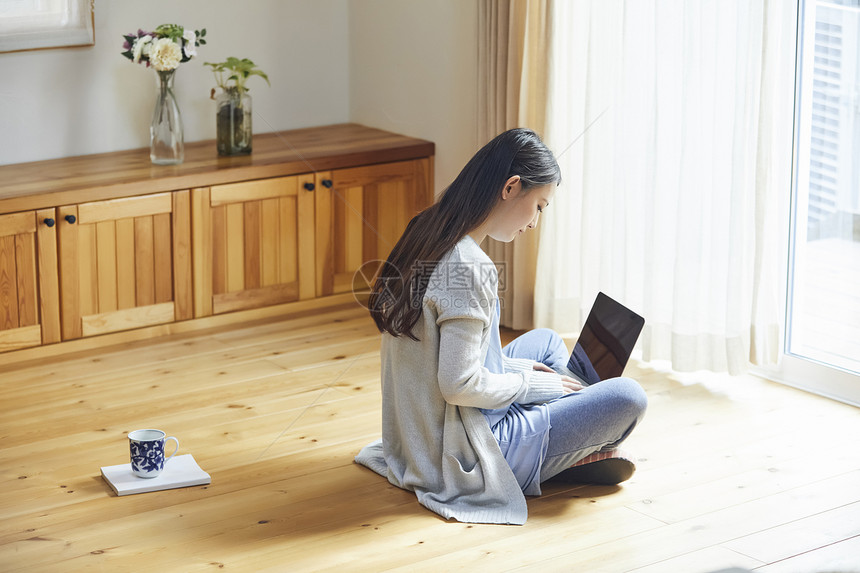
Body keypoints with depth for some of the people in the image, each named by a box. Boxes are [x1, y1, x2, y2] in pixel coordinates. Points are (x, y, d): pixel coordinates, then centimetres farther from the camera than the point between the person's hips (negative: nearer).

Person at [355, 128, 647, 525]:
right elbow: (459, 384, -25)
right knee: (627, 397, -9)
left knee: (546, 341, 27)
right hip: (465, 456, -10)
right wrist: (536, 383, -10)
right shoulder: (469, 268, -25)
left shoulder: (427, 237, 3)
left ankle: (575, 452, 16)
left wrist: (517, 368, 11)